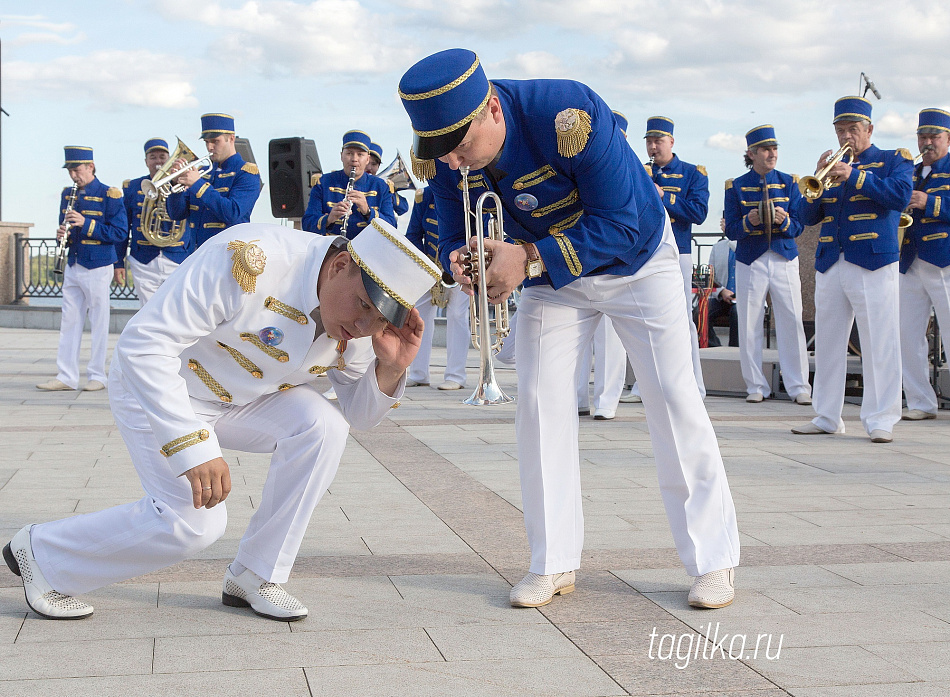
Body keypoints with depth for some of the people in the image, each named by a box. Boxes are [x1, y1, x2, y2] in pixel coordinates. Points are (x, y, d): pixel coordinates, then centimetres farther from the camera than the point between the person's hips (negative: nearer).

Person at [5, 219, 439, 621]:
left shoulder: (360, 315, -13)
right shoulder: (249, 260, -35)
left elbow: (361, 414, -1)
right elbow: (144, 342, -35)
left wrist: (391, 367, -24)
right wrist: (193, 449, -40)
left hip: (238, 399, 6)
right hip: (156, 386, -6)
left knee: (322, 425, -19)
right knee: (194, 521, -20)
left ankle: (254, 578, -5)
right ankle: (41, 553, 3)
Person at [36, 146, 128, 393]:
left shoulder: (108, 195, -7)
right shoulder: (68, 194, 12)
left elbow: (120, 232, -13)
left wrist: (86, 224, -21)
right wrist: (63, 233, -4)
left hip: (97, 269, -6)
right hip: (73, 267, 6)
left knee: (99, 323, 1)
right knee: (69, 322, 7)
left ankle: (97, 375, 10)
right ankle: (66, 377, 11)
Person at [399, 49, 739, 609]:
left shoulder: (569, 117, -38)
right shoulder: (439, 158, -21)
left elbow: (618, 228, -33)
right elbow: (456, 232, -8)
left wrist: (529, 260, -43)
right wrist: (459, 259, -33)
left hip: (635, 263, -4)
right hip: (550, 276, 4)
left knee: (674, 399, -5)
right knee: (541, 401, -3)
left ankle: (714, 561, 5)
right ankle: (554, 564, 7)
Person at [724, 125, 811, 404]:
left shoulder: (789, 183, 8)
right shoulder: (736, 187, 5)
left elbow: (799, 226, 4)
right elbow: (731, 230, 1)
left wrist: (784, 221, -18)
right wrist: (749, 221, -20)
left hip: (785, 260, 1)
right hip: (750, 263, -1)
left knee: (792, 323, -3)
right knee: (749, 326, 0)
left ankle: (798, 386, 5)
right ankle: (756, 386, 11)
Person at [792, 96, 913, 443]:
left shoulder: (894, 160, 7)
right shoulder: (834, 166, 18)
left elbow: (900, 195, -13)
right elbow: (808, 216, 12)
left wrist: (853, 176, -17)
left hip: (873, 264, -5)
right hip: (830, 267, 5)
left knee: (879, 344, -7)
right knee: (827, 343, 6)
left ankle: (880, 420, -3)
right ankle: (827, 417, 14)